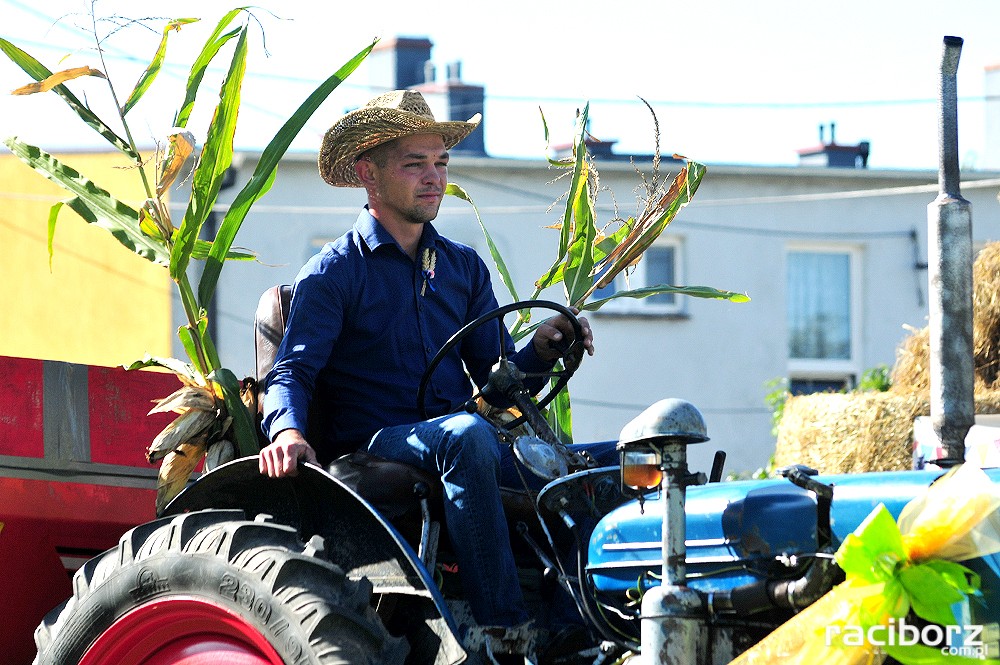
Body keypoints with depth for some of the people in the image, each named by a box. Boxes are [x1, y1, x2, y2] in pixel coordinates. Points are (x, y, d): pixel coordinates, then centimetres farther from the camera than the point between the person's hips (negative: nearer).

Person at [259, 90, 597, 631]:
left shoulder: (463, 267, 19)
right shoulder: (334, 272, 3)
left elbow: (493, 374, 16)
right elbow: (292, 373, -7)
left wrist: (540, 351, -6)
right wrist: (288, 432, -29)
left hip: (459, 444, 5)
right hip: (373, 444, -5)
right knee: (467, 435, -37)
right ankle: (504, 634, -40)